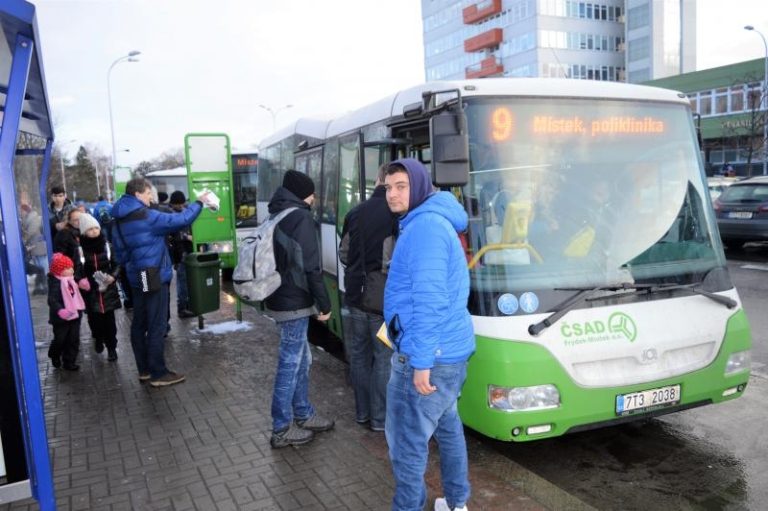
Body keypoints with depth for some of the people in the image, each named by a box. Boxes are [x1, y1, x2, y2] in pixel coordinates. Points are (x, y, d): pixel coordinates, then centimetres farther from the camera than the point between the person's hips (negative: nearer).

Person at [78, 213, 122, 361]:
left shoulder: (106, 245, 0)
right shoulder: (80, 248, -9)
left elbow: (116, 264, 5)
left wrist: (113, 276, -11)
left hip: (108, 288, 1)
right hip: (90, 290, -1)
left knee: (109, 319, 2)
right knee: (94, 318, 9)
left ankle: (111, 347, 11)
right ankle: (98, 339, 37)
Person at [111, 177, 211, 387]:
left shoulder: (120, 220, 10)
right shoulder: (147, 217, -17)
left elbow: (120, 251, 16)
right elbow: (180, 220, -16)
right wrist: (199, 202, -4)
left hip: (137, 278, 9)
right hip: (154, 277, -9)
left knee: (139, 324, 13)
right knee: (157, 326, -4)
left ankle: (144, 369, 22)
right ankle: (158, 374, 2)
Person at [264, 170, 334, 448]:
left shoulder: (276, 216, 14)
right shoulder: (301, 218, -15)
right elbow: (311, 266, -19)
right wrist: (324, 303, -12)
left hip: (280, 298, 9)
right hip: (294, 302, -9)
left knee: (301, 359, 19)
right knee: (290, 364, 0)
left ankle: (304, 415, 31)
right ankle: (282, 429, 11)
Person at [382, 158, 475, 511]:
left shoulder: (424, 226, -16)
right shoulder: (434, 222, 17)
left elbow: (430, 299, -24)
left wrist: (421, 361, -24)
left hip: (426, 355, -11)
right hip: (451, 350, 11)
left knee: (406, 441, 1)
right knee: (446, 425, 22)